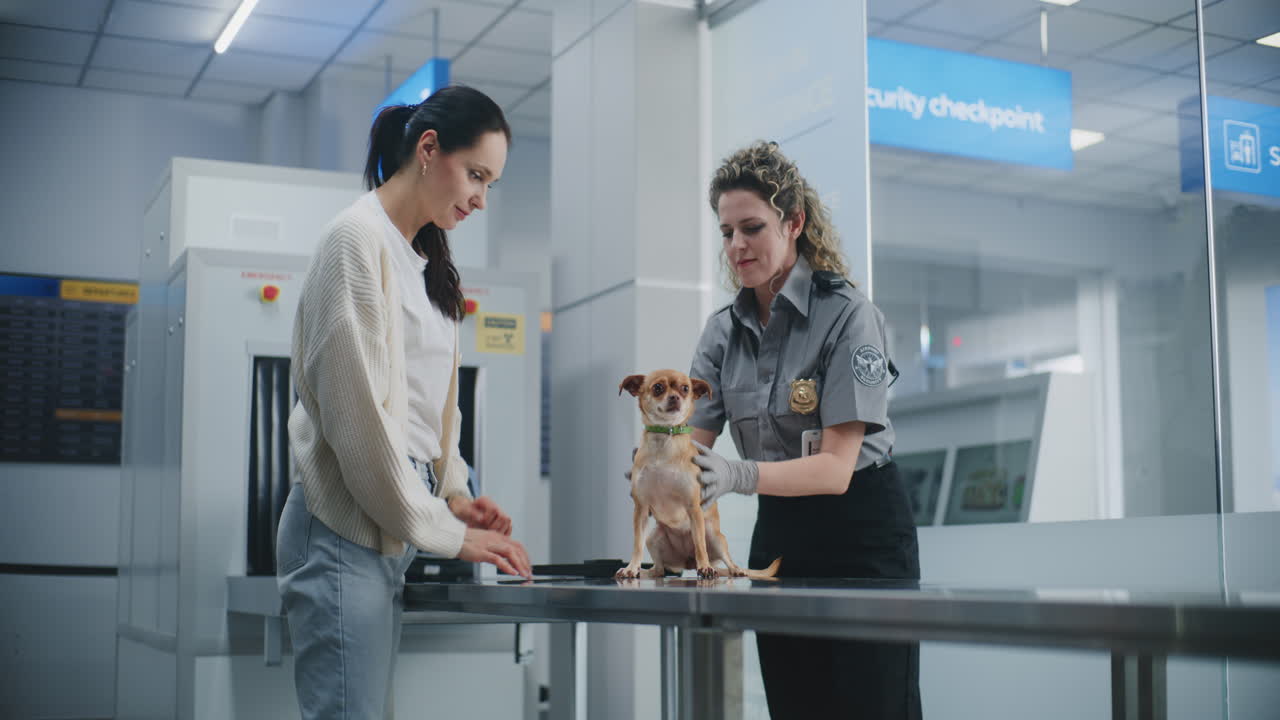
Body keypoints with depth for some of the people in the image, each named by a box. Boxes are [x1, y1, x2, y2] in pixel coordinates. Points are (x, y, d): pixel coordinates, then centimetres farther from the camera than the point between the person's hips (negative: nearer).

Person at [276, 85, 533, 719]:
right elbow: (358, 412, -15)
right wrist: (447, 534, -12)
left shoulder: (425, 260, 18)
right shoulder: (360, 239, -8)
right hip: (345, 530, -8)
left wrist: (452, 493, 4)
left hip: (391, 534, 9)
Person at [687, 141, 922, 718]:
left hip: (861, 537, -6)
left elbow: (836, 465, -22)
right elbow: (692, 443, -4)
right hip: (778, 535, 6)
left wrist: (739, 475, -38)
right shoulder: (723, 331, 4)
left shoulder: (846, 313, -15)